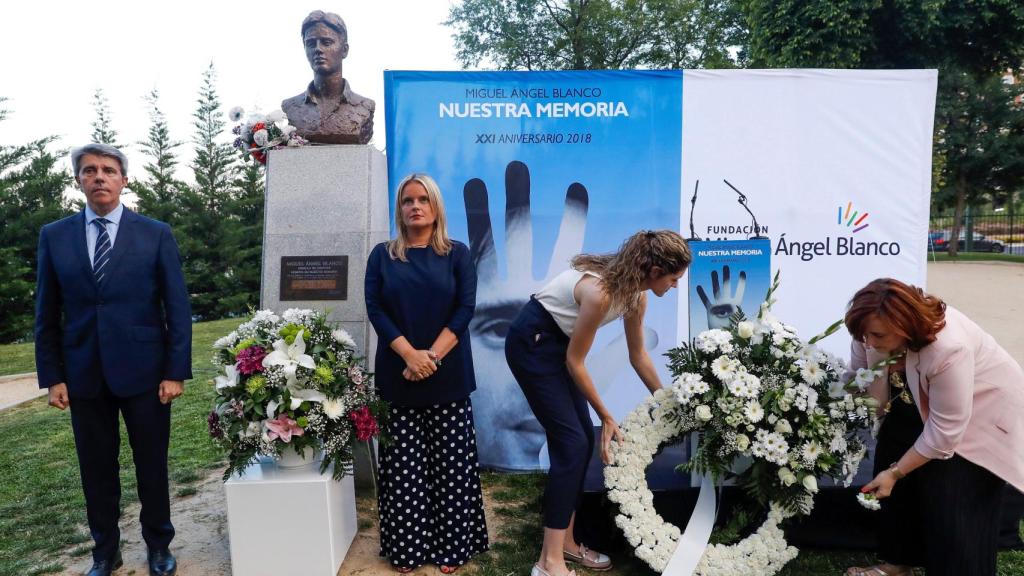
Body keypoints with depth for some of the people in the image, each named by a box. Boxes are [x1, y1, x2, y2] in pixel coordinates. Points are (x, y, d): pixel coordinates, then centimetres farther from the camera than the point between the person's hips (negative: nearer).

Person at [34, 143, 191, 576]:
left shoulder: (156, 234, -2)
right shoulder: (54, 236, 5)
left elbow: (178, 308, -3)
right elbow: (47, 314, 6)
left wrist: (176, 372, -8)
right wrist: (52, 377, 0)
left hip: (144, 371, -2)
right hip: (83, 375, 2)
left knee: (152, 467, 10)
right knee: (96, 470, 13)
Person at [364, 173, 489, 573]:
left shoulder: (457, 254, 5)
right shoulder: (382, 255, 7)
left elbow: (465, 308, -4)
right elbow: (375, 309, -2)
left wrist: (432, 356, -14)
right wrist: (410, 354, -15)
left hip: (448, 376, 0)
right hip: (398, 375, 1)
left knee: (450, 461, 3)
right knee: (404, 463, 5)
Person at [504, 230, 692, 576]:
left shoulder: (635, 293, -4)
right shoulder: (600, 291, -31)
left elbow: (638, 356, 9)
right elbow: (575, 363, -21)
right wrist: (607, 418, -12)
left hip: (560, 342, 9)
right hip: (532, 343, -9)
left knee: (582, 441, 6)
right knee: (572, 443, -11)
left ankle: (566, 542, 19)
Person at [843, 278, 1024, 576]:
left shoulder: (949, 349, -40)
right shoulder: (876, 328, -24)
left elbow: (943, 432, -31)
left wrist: (895, 472, -24)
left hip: (981, 406, -6)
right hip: (919, 402, 6)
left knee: (951, 506, -10)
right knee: (891, 463, 3)